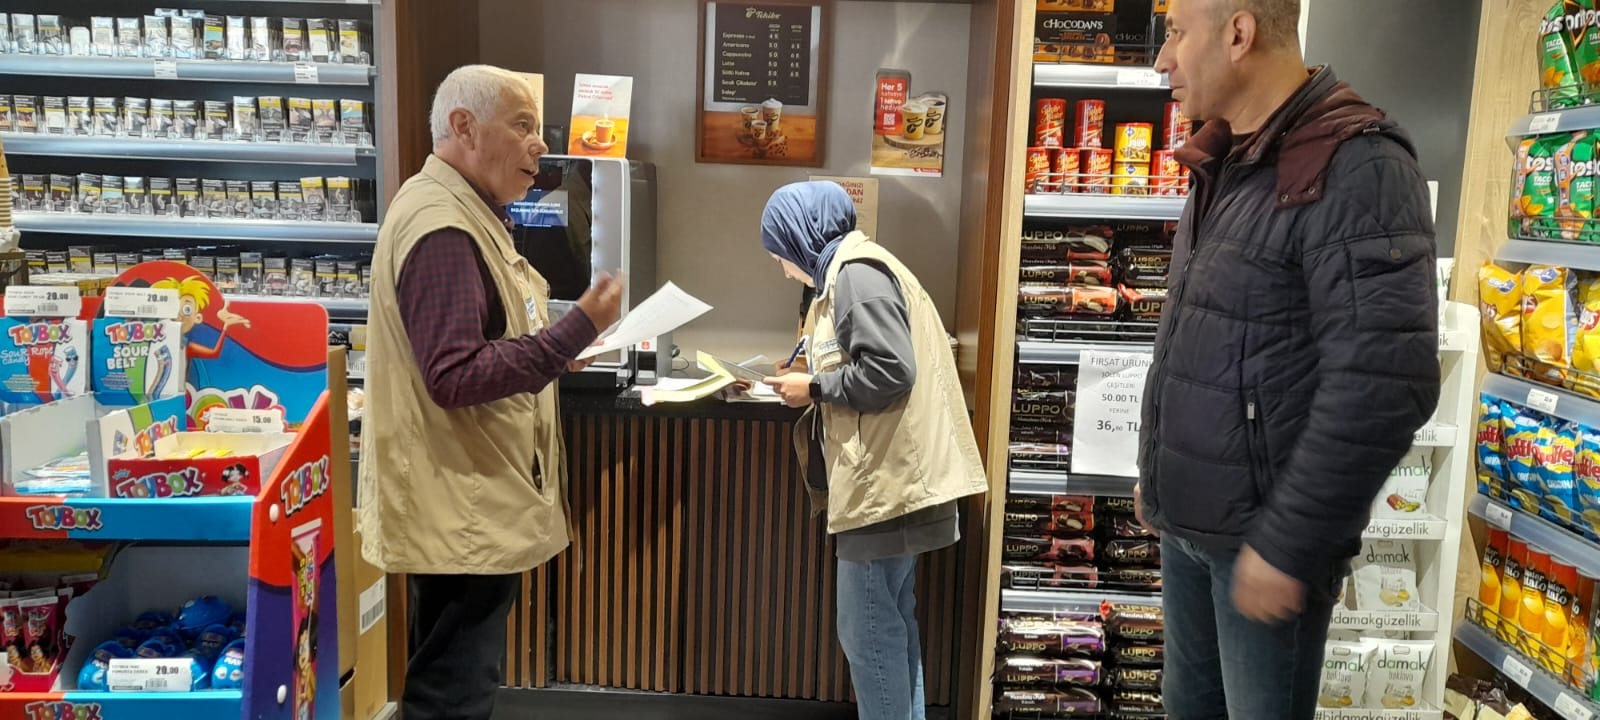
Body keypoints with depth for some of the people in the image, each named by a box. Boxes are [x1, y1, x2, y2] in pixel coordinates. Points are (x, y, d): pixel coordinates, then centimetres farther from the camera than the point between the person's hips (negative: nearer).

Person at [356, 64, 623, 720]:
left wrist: (556, 347, 10)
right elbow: (456, 377, -27)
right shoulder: (442, 228, -20)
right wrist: (575, 331, -25)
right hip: (460, 510, -11)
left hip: (471, 500, 11)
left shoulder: (466, 213, 15)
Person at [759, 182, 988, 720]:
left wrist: (814, 389, -11)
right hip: (889, 478, 11)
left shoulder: (857, 273, -13)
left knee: (867, 630, -2)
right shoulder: (851, 272, 19)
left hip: (885, 481, -11)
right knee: (892, 623, 16)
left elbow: (890, 370, -22)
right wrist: (816, 381, 10)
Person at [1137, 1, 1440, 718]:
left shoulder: (1356, 168, -17)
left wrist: (1288, 545, -21)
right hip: (1186, 522, 8)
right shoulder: (1224, 165, 11)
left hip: (1260, 537, -8)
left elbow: (1382, 388, -23)